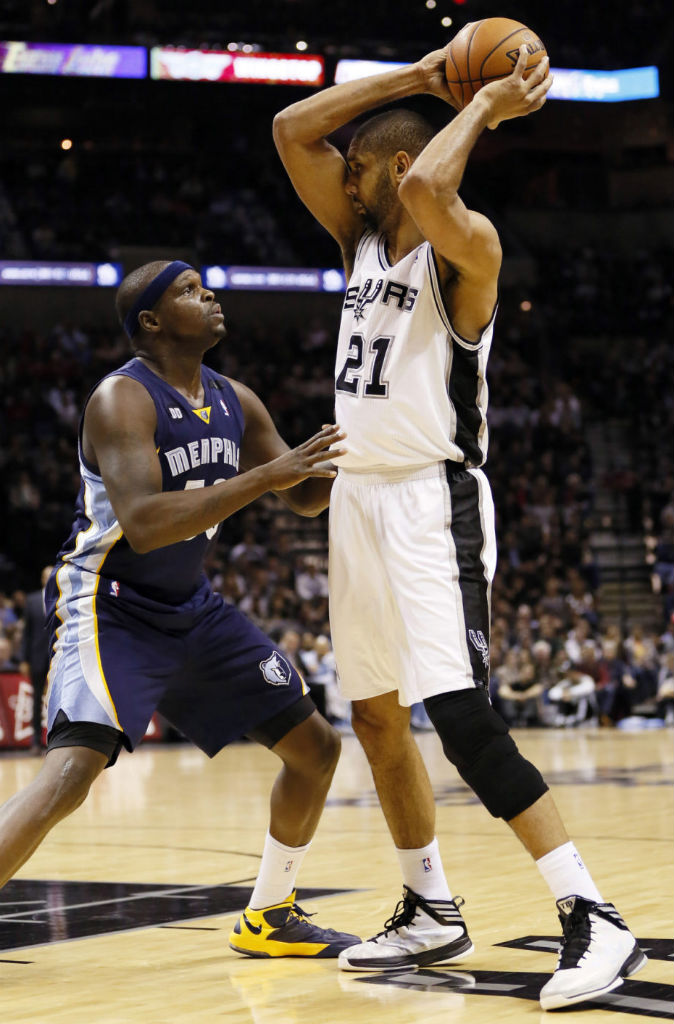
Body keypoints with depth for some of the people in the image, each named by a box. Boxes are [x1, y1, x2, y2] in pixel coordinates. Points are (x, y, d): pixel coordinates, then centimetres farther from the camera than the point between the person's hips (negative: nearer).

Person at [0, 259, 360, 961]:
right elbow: (143, 525, -33)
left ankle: (269, 918, 24)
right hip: (111, 608, -8)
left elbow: (306, 499, 14)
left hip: (192, 609, 8)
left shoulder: (234, 402, 4)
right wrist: (264, 476, -34)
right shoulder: (123, 398, -19)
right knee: (71, 771, -27)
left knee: (315, 745, 9)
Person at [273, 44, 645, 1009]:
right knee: (377, 719, 13)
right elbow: (292, 129, 11)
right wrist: (420, 76, 7)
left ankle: (596, 919, -17)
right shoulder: (364, 240, 13)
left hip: (431, 503, -9)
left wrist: (484, 107, -17)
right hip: (359, 496, 9)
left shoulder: (464, 246, -11)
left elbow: (426, 189, -34)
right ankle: (430, 913, 25)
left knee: (461, 717, -19)